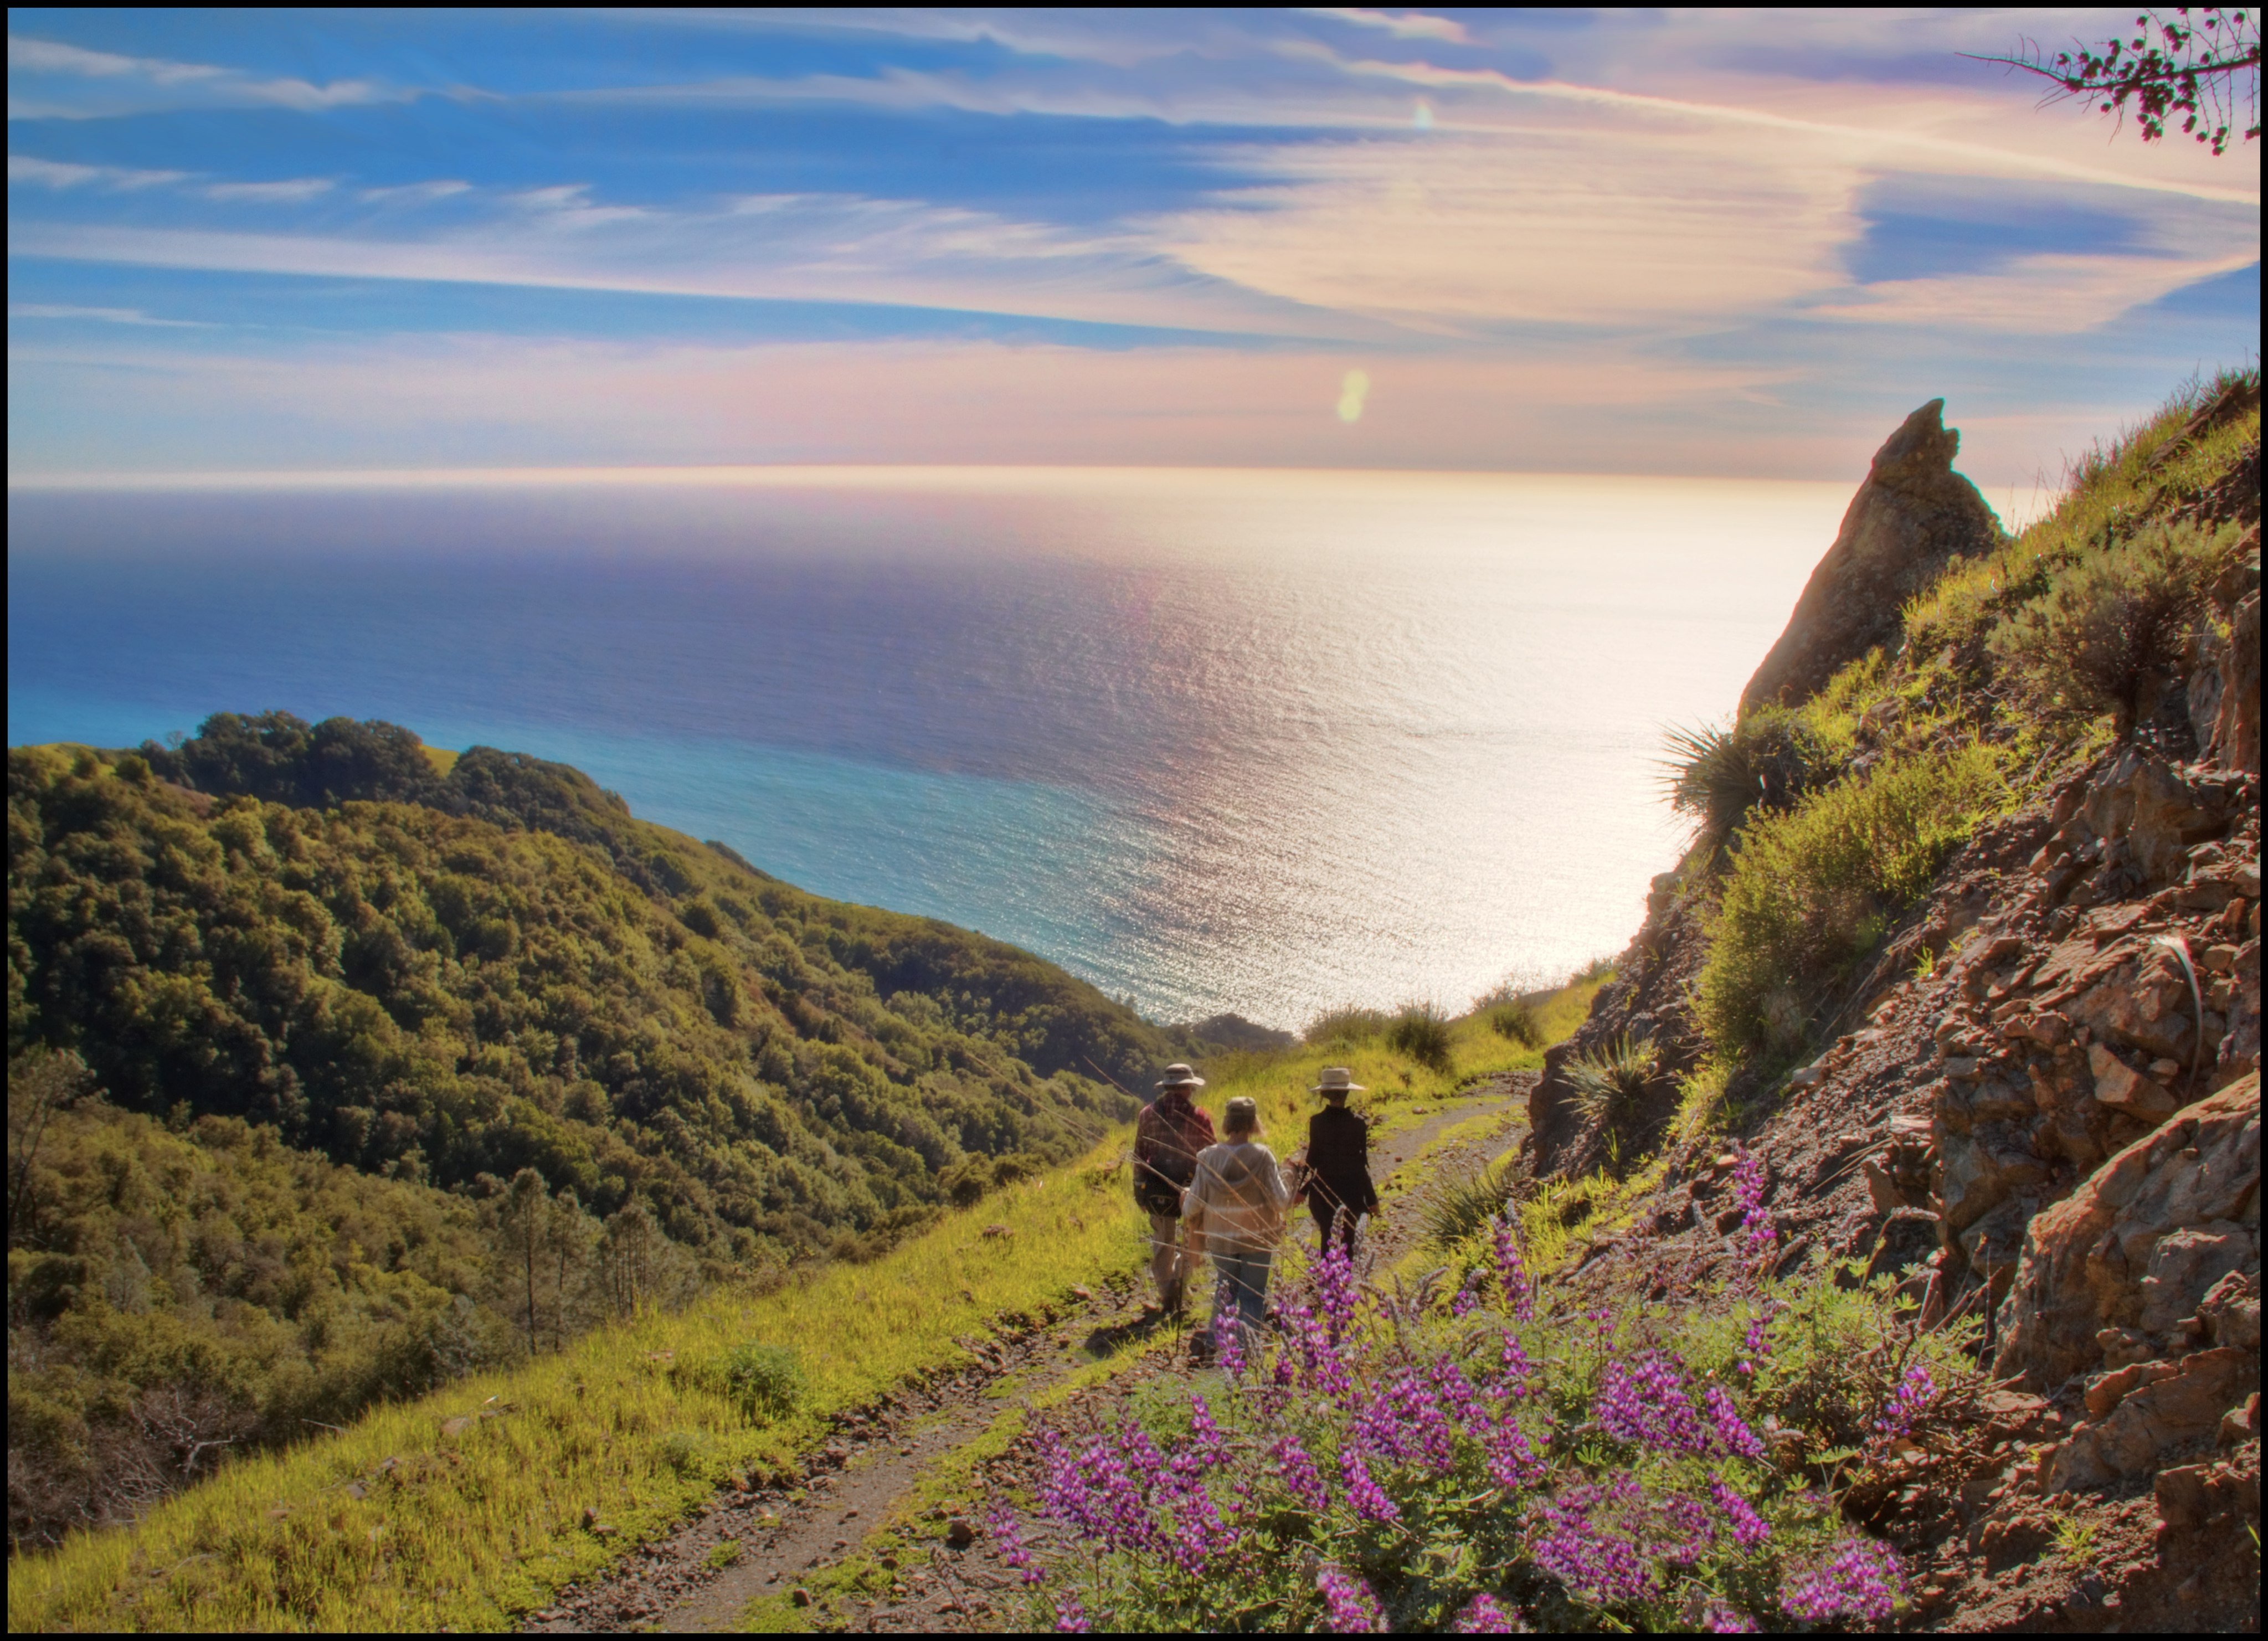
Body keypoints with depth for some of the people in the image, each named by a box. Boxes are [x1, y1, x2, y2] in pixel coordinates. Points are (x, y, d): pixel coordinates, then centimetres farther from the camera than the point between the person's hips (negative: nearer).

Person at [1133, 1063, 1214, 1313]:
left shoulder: (1147, 1114, 0)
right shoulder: (1199, 1118, -8)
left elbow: (1139, 1156, 4)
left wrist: (1139, 1190, 13)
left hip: (1156, 1189, 2)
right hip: (1190, 1189, -2)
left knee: (1162, 1242, 15)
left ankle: (1166, 1293, 16)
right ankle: (1179, 1280, 1)